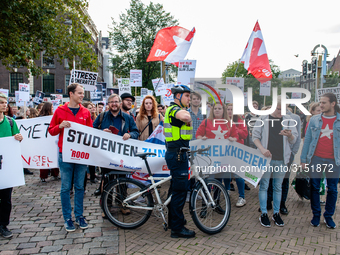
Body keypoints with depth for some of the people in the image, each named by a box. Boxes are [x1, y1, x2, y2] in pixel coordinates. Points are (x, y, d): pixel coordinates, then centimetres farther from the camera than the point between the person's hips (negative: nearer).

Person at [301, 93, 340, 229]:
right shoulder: (314, 120, 3)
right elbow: (307, 140, 5)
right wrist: (303, 159, 2)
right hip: (315, 159, 1)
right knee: (314, 188, 7)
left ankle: (328, 216, 25)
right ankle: (316, 215, 22)